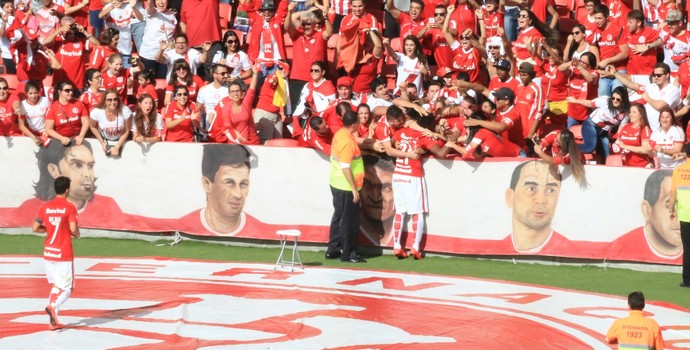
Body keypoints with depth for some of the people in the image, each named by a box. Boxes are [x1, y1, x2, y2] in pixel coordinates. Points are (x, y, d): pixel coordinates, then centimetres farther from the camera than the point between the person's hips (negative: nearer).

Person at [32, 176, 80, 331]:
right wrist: (77, 233, 5)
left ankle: (54, 321, 9)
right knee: (67, 288, 2)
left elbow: (35, 228, 4)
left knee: (56, 285, 16)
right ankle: (53, 306, -27)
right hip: (64, 254, -5)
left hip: (48, 253, 5)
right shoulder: (69, 207, -10)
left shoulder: (45, 207, 4)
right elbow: (73, 229, -17)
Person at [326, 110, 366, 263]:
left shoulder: (339, 135, 4)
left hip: (336, 183, 9)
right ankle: (347, 254, 7)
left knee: (339, 217, 17)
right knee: (349, 220, 1)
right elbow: (346, 167, -24)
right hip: (347, 187, -9)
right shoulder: (347, 142, -22)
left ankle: (333, 250, 23)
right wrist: (354, 189, -20)